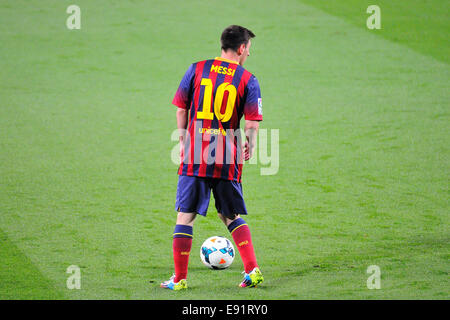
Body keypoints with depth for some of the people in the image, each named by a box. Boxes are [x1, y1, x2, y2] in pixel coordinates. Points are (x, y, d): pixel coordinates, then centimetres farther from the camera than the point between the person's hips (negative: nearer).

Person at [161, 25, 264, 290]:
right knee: (232, 217, 15)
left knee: (185, 217, 5)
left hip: (194, 158, 0)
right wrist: (250, 146, 13)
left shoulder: (197, 69, 4)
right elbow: (253, 123, -5)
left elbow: (181, 109, 6)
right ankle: (252, 270, 6)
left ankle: (180, 279, 6)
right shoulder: (248, 80, 0)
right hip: (228, 159, 0)